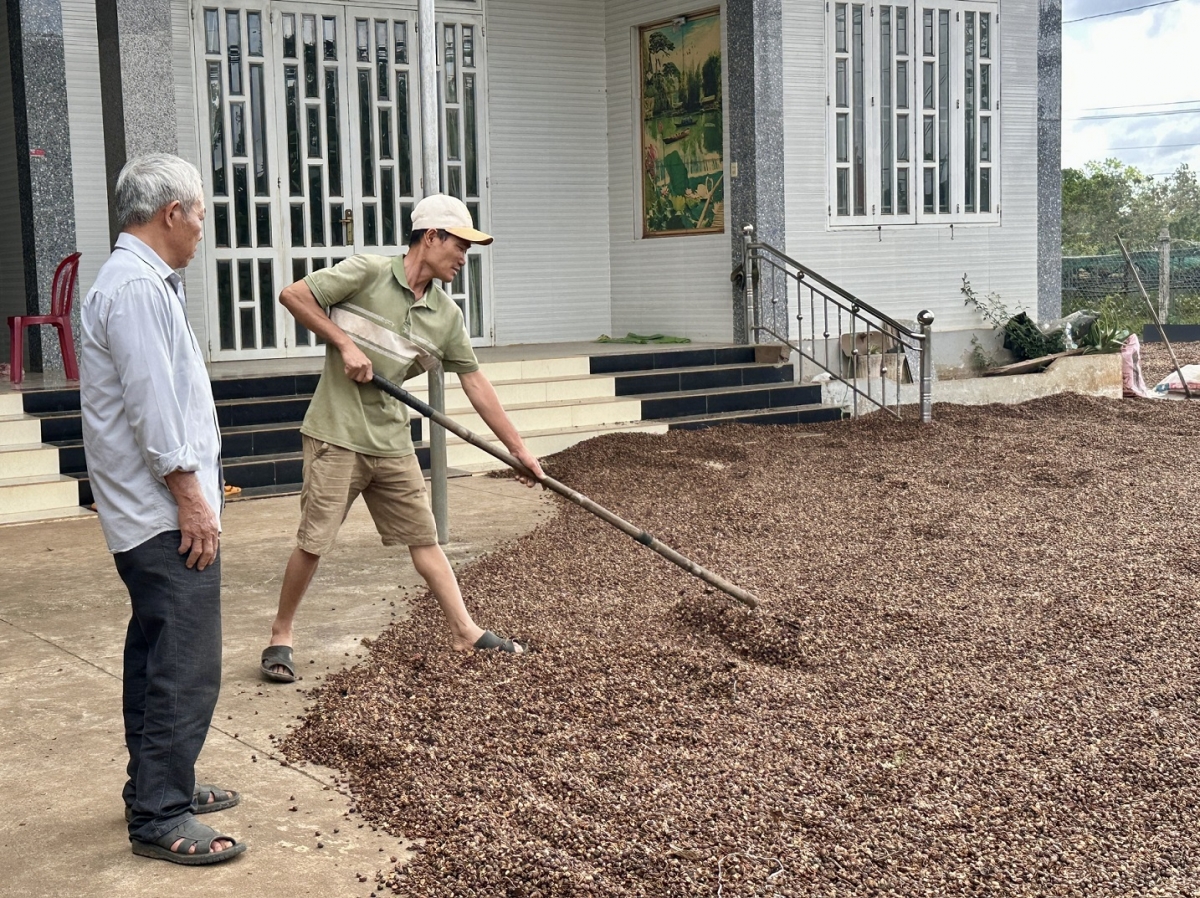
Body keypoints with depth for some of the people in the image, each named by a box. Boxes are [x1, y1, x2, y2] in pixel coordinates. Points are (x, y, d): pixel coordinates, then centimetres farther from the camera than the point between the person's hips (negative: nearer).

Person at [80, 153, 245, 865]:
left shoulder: (140, 280, 18)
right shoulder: (137, 287, -17)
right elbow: (151, 410, -22)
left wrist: (199, 476, 26)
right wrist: (190, 498, -18)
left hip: (152, 517, 11)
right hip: (166, 515, -11)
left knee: (157, 659, 17)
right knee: (187, 667, -8)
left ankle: (158, 787, 28)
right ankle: (160, 819, -2)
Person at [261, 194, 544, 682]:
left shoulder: (446, 315, 6)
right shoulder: (366, 273, -9)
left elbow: (475, 383, 9)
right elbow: (293, 294, -10)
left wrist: (519, 449, 8)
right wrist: (344, 343, -15)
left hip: (391, 441, 5)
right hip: (337, 435, -5)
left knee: (423, 537, 9)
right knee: (313, 541, -3)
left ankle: (465, 632, 16)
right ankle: (281, 633, 16)